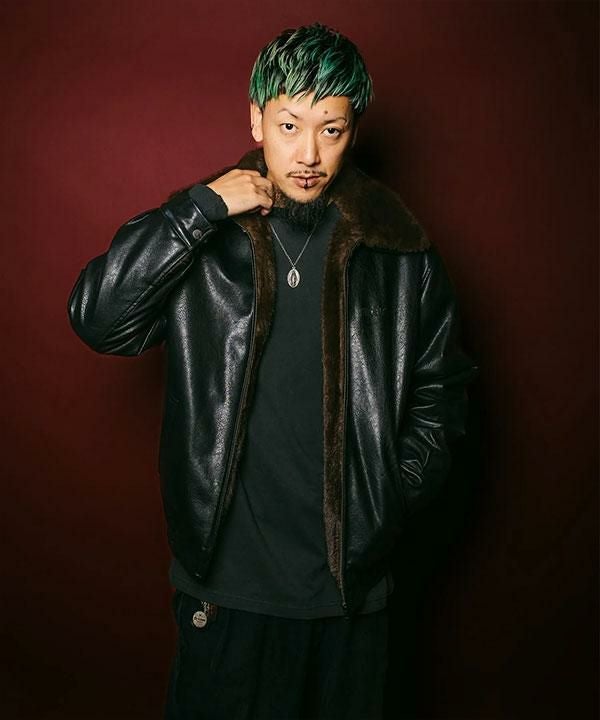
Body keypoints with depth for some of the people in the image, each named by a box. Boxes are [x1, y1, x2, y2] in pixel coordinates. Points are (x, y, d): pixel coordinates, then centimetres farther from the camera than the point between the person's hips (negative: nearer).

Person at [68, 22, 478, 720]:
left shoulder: (400, 251, -1)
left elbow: (440, 386, 7)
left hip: (351, 580, 1)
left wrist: (396, 493, -4)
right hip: (226, 577, 0)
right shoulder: (204, 237, -3)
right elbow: (97, 318, -16)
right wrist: (203, 208, -19)